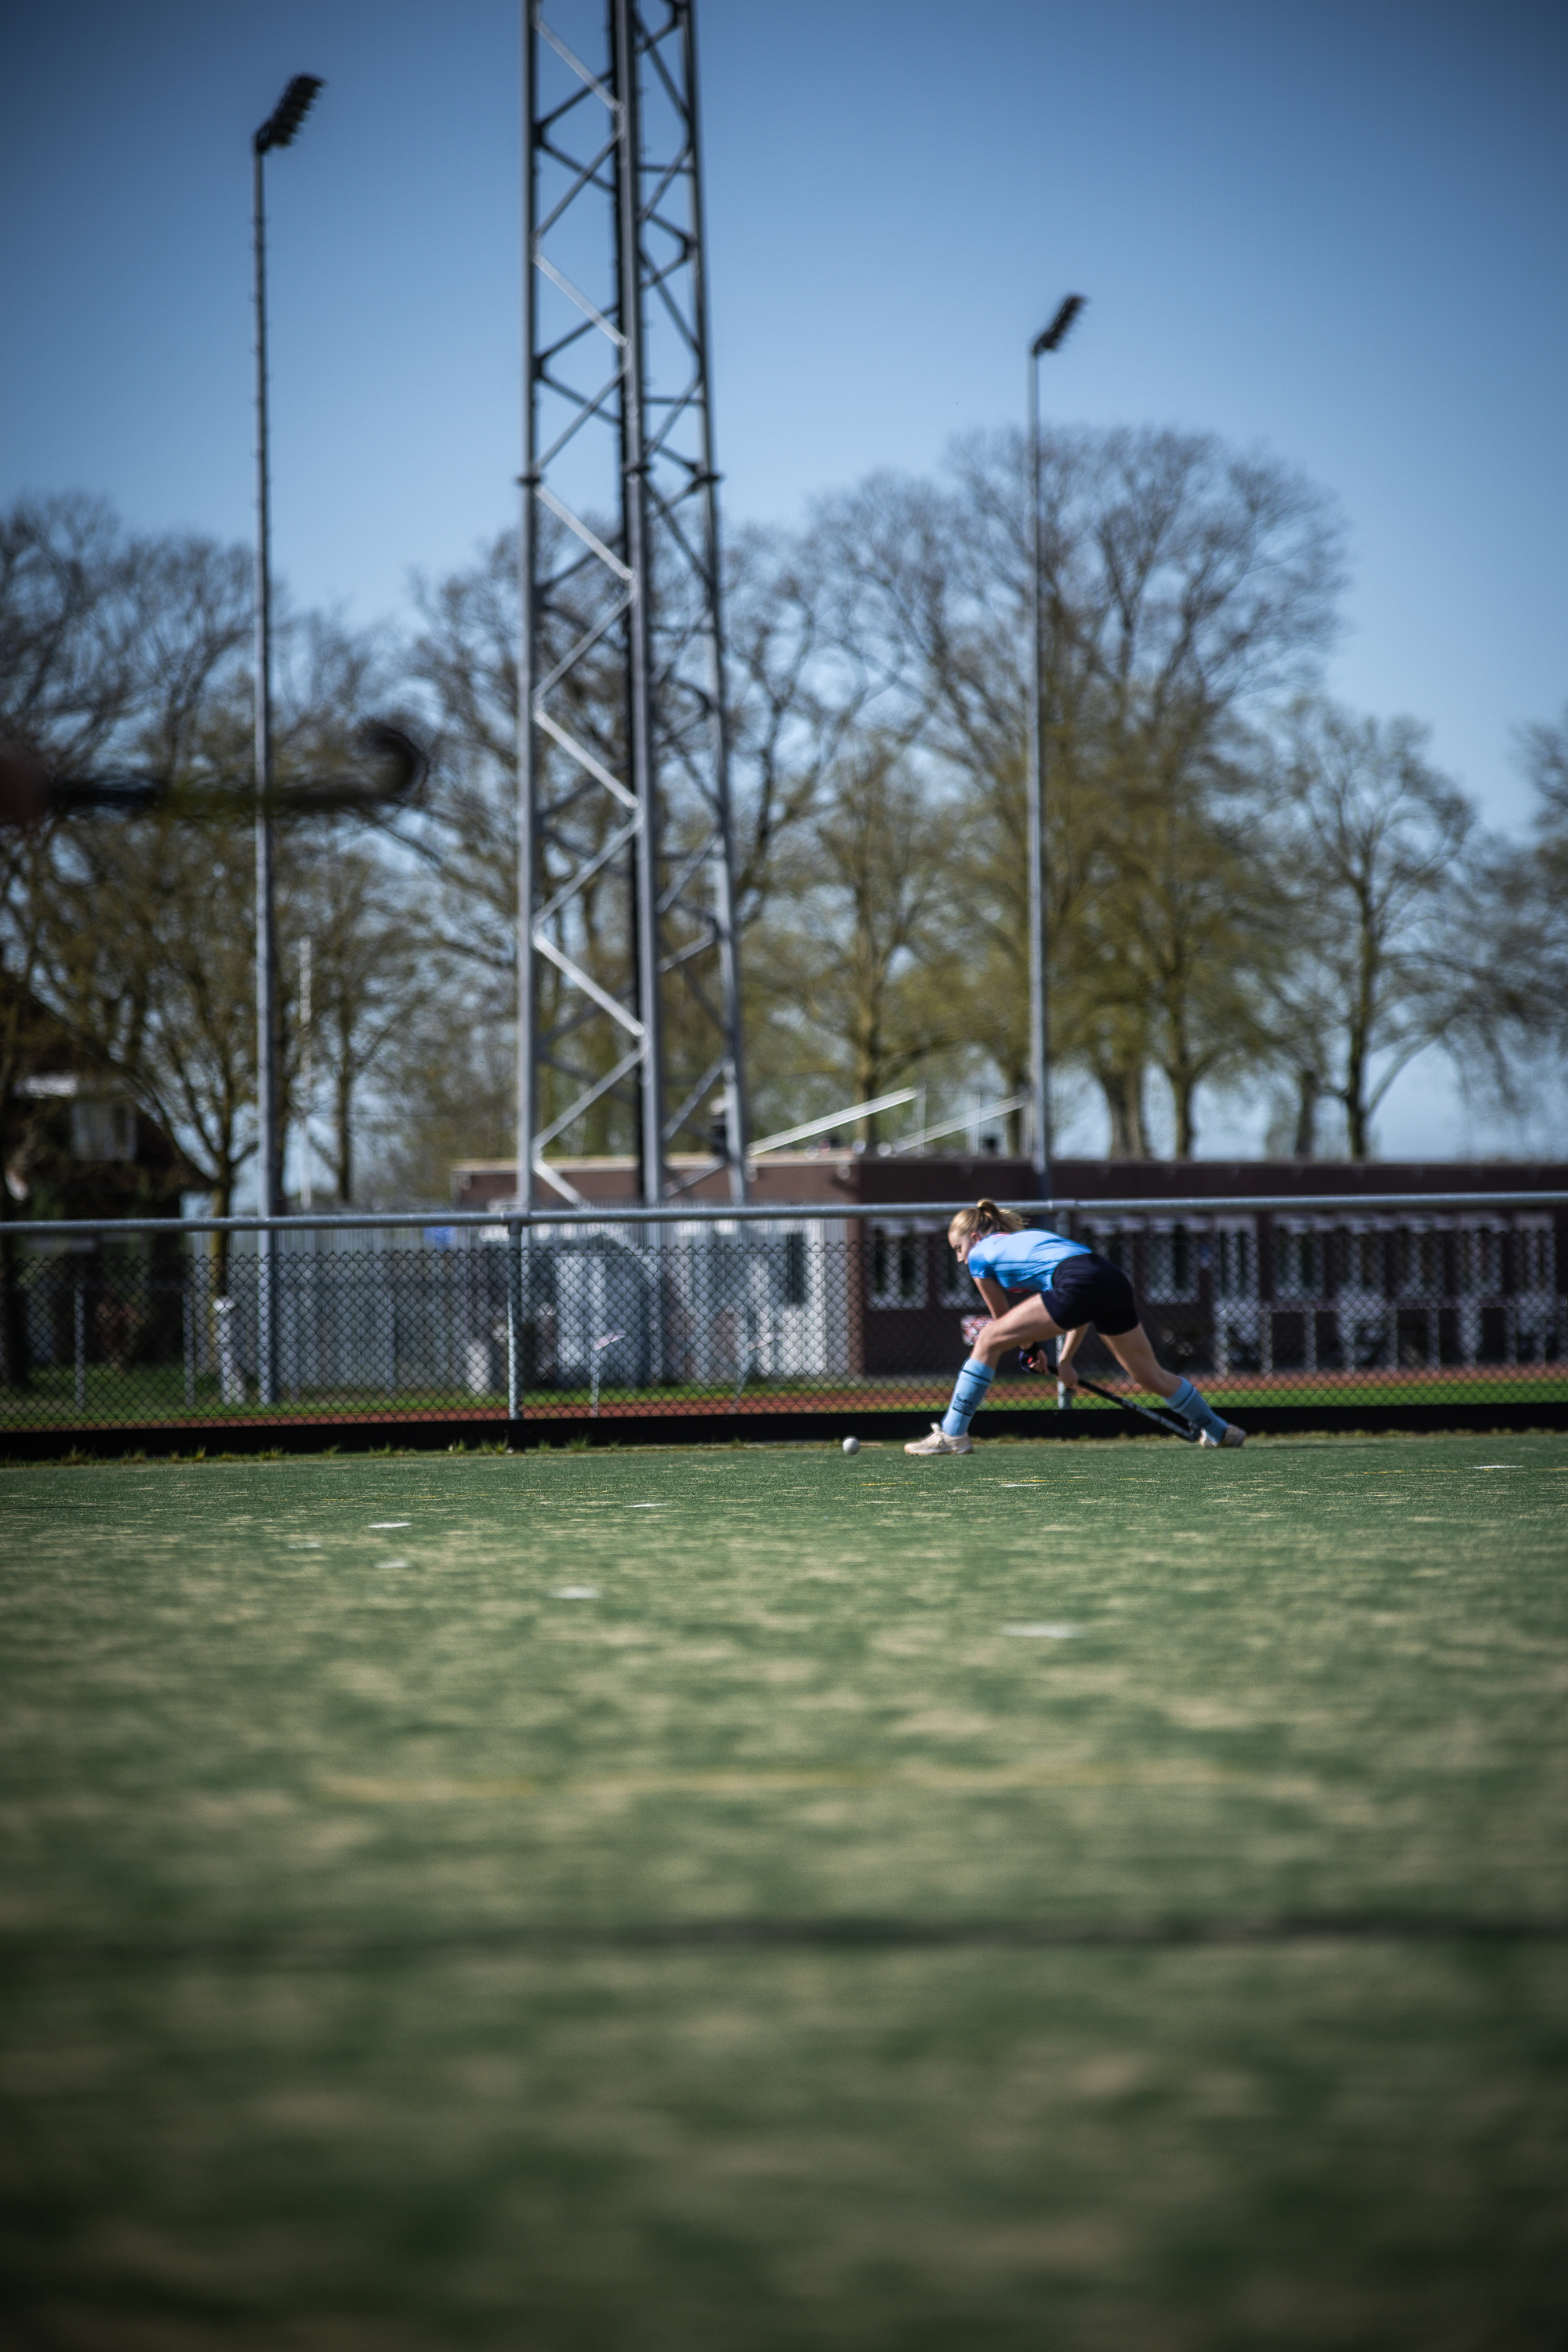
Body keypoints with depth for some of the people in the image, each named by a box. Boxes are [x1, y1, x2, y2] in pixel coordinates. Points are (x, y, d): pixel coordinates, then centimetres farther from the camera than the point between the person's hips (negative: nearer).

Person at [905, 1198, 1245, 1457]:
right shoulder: (1030, 1238, 36)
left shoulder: (981, 1255, 17)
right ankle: (1218, 1430, 38)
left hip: (1079, 1284, -8)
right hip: (1115, 1280, 8)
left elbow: (1004, 1319, 26)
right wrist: (1064, 1361, 36)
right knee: (1150, 1376, 25)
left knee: (988, 1340, 0)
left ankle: (952, 1434, -2)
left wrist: (1030, 1348, 42)